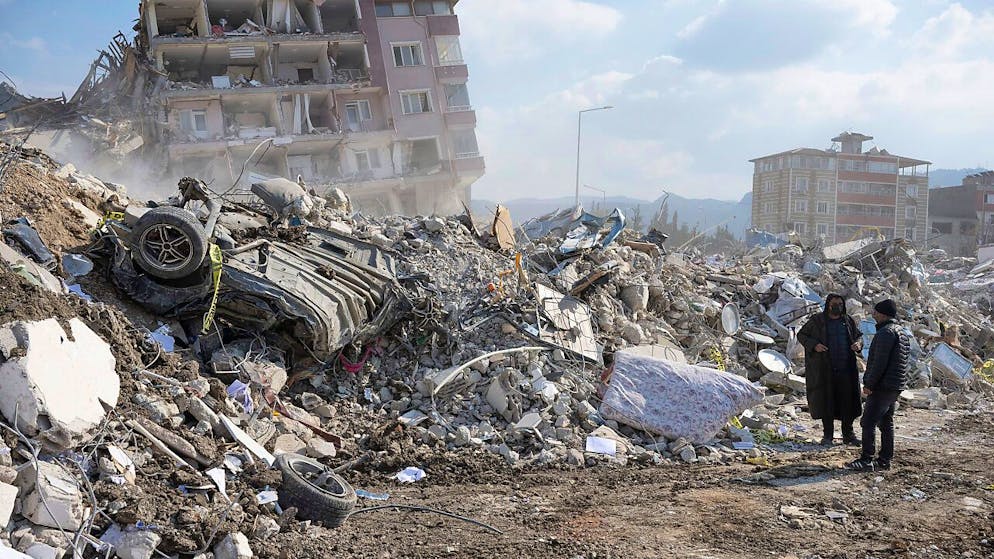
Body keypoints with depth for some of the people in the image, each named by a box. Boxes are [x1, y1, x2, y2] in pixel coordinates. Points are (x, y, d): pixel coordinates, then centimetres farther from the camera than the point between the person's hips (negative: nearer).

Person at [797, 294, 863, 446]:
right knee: (826, 401, 0)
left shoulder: (848, 320, 8)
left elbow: (858, 335, 19)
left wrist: (858, 344, -5)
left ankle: (848, 434, 15)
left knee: (848, 400, 3)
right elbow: (801, 335, 2)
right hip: (825, 369, -3)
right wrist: (814, 345, -15)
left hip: (846, 368, 3)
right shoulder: (817, 320, -2)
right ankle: (828, 435, 9)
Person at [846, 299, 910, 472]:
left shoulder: (886, 332, -15)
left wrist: (869, 384, -16)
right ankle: (885, 460, 17)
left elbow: (879, 362, -21)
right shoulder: (902, 333, 18)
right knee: (887, 423, 14)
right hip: (896, 386, 10)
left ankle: (866, 460, -9)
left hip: (882, 386, -10)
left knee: (868, 423, -8)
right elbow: (907, 362, 21)